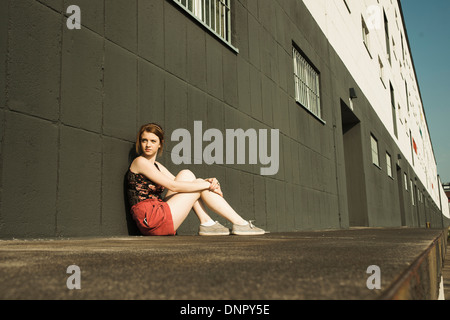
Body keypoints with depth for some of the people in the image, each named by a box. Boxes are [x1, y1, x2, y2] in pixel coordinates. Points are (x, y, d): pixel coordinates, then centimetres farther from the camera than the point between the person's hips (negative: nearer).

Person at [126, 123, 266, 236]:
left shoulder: (156, 165, 21)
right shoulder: (140, 162, -7)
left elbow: (177, 182, 14)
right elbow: (173, 186, -14)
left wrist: (208, 181, -4)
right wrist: (207, 185, -11)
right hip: (151, 220, -8)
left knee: (186, 174, 4)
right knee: (201, 187, -5)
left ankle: (206, 223, -3)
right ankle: (240, 224, -1)